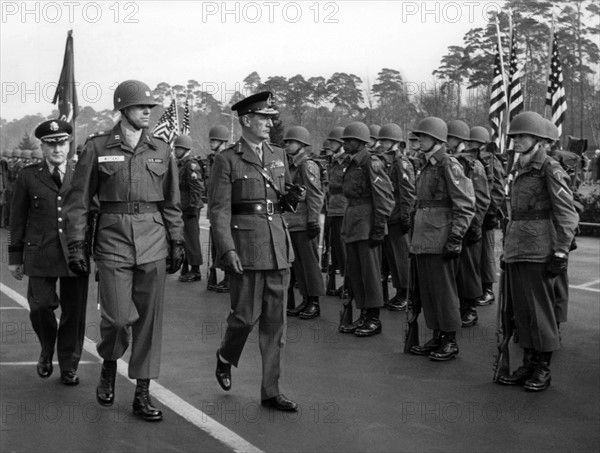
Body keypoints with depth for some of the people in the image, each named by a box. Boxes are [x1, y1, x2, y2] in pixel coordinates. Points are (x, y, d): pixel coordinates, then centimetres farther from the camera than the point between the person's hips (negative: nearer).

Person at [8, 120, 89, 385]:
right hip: (40, 254, -1)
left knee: (74, 312, 2)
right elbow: (17, 220, 9)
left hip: (75, 254, 1)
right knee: (41, 306, -6)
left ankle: (69, 367, 18)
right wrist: (15, 257, 7)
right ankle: (47, 352, 24)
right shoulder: (28, 176, 7)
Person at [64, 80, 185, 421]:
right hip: (113, 238, -2)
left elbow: (172, 202, 13)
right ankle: (109, 367, 26)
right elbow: (79, 200, 1)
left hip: (153, 241, 3)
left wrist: (177, 243, 9)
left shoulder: (161, 150, 8)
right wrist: (77, 245, -3)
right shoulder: (98, 147, 0)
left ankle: (143, 393, 13)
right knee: (118, 316, -7)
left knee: (149, 317, 3)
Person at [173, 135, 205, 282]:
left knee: (191, 238, -5)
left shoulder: (191, 164, -12)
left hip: (190, 209, -9)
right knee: (184, 238, 14)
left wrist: (193, 206, -20)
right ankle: (186, 269, 22)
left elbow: (197, 187, -18)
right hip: (183, 208, 9)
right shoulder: (180, 164, 17)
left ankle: (195, 270, 0)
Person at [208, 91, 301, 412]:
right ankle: (225, 358, 32)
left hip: (278, 244, 5)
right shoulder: (227, 160, -3)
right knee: (246, 315, -1)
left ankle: (270, 391, 14)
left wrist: (291, 197, 2)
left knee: (274, 320, 6)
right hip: (245, 244, -5)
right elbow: (218, 209, -7)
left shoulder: (279, 156, 14)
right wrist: (227, 249, -16)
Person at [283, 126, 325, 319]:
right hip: (291, 223, 8)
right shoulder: (291, 166, 14)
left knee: (309, 263, -1)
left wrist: (313, 220, -18)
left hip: (305, 225, -8)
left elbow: (316, 196, -14)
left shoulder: (308, 166, -10)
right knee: (297, 264, 12)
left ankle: (314, 303, 7)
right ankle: (306, 301, 20)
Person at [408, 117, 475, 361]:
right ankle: (437, 337, 22)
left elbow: (466, 206, -14)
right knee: (426, 291, 12)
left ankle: (450, 341, 10)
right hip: (422, 240, 8)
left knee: (444, 290, 0)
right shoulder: (425, 166, 15)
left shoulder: (449, 165, -11)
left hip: (440, 240, -8)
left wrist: (455, 238, -17)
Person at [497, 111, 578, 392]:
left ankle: (543, 369, 10)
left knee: (540, 310, 0)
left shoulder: (550, 169, -8)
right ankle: (528, 364, 20)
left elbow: (567, 215, -10)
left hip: (539, 251, -7)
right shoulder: (518, 169, 15)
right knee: (520, 310, 10)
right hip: (516, 250, 8)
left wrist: (560, 253, -14)